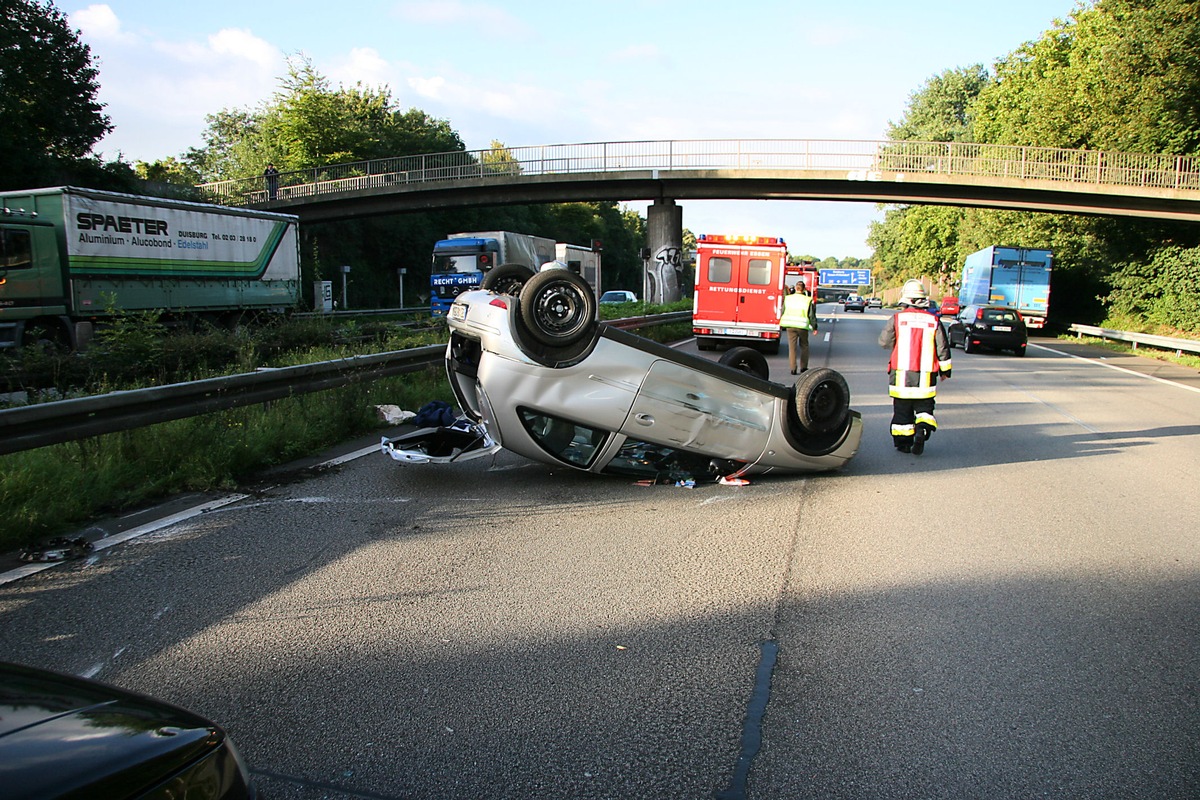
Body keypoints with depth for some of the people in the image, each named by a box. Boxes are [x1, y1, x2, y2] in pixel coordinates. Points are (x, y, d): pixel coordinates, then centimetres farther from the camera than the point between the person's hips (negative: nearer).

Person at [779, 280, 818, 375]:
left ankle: (792, 368, -2)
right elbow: (812, 315, 0)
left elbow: (783, 311, 10)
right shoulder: (808, 300, -5)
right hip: (802, 326, -1)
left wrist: (781, 324, 24)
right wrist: (814, 327, 10)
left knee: (792, 347, 4)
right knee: (804, 346, 16)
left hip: (790, 325, 1)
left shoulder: (787, 298, 2)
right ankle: (803, 367, 18)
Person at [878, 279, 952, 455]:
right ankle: (922, 429, -13)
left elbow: (883, 341, -1)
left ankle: (903, 441, 14)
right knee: (924, 408, 13)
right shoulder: (933, 321, 0)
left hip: (901, 374, -1)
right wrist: (945, 370, 16)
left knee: (902, 409, 10)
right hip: (925, 376, 1)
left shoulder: (897, 318, -6)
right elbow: (943, 348, 4)